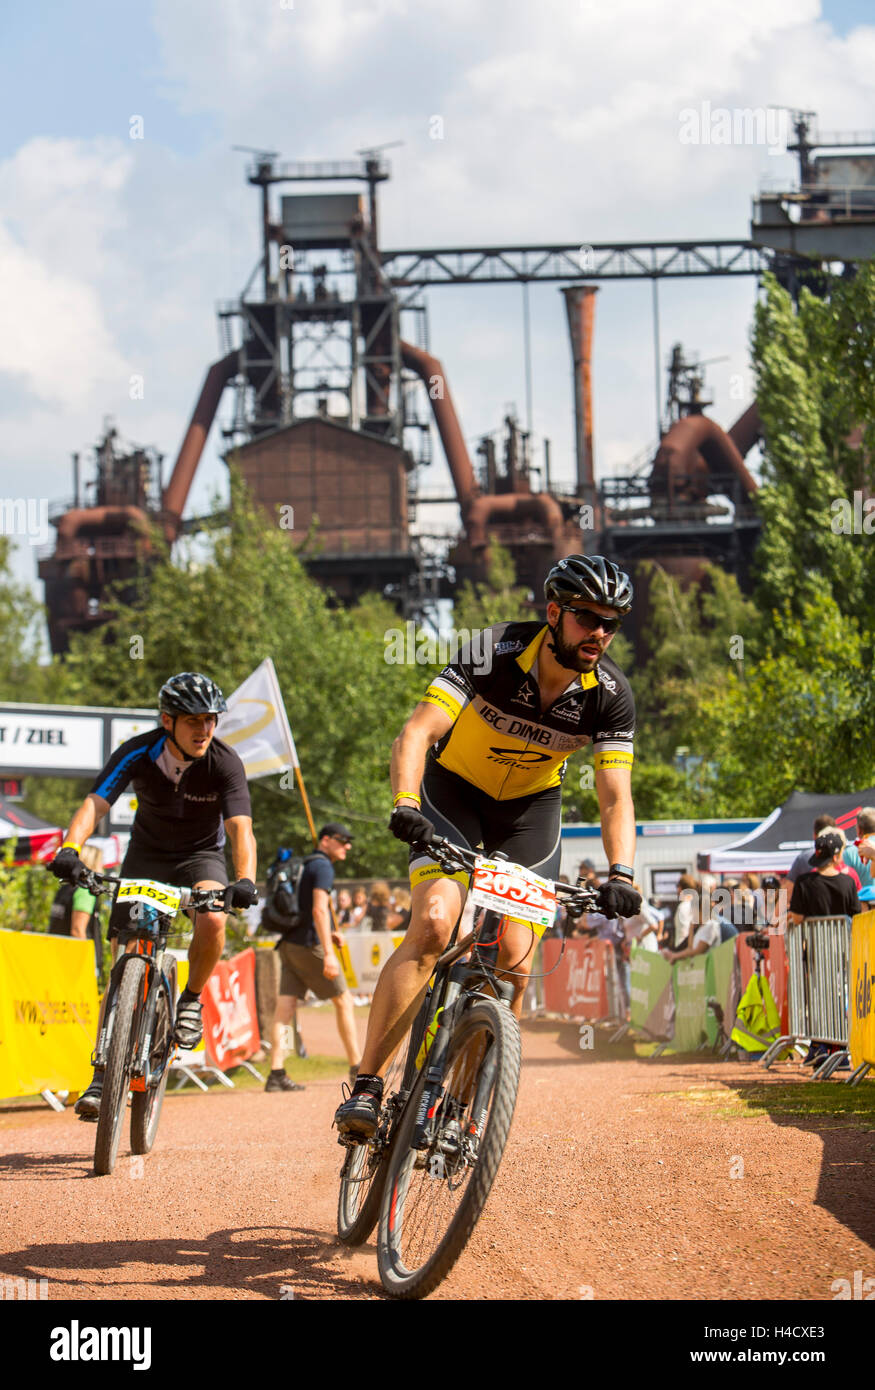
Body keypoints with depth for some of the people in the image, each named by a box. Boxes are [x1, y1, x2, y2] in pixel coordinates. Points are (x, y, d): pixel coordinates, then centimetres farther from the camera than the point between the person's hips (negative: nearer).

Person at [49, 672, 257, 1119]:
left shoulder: (225, 763, -23)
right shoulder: (138, 754, -21)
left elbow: (240, 828, -32)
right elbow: (94, 803, -32)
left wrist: (244, 880, -51)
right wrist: (70, 848, -51)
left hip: (201, 855, -1)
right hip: (147, 854, 1)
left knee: (213, 919, -34)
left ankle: (191, 999, -5)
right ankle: (103, 1075, 0)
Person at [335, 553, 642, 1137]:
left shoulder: (611, 695, -19)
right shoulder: (494, 652, -26)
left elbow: (615, 797, -20)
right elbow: (418, 731, -32)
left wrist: (620, 874, -37)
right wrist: (405, 804, -49)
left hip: (531, 808, 3)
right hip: (455, 790, -3)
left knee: (514, 963, -11)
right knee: (432, 926, -25)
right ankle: (367, 1087, -24)